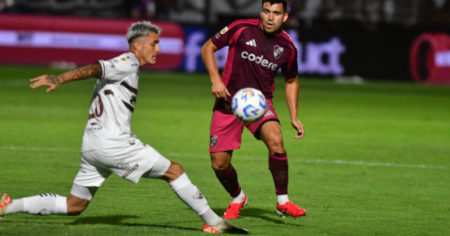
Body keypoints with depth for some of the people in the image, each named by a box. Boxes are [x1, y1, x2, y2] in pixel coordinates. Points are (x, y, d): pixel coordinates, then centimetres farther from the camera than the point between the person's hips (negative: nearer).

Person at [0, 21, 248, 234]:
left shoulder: (123, 66, 24)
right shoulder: (128, 63, -5)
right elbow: (95, 69, -19)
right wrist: (59, 79, -33)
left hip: (91, 146, 10)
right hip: (111, 141, -10)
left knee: (74, 206, 13)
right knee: (174, 171, -4)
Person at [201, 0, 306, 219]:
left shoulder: (287, 47, 0)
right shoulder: (242, 29, -9)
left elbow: (291, 80, 17)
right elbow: (208, 48, 0)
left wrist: (294, 117, 10)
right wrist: (216, 80, -13)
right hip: (228, 101, -1)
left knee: (275, 139, -30)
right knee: (219, 164, -4)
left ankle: (283, 202, -15)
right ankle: (237, 198, 29)